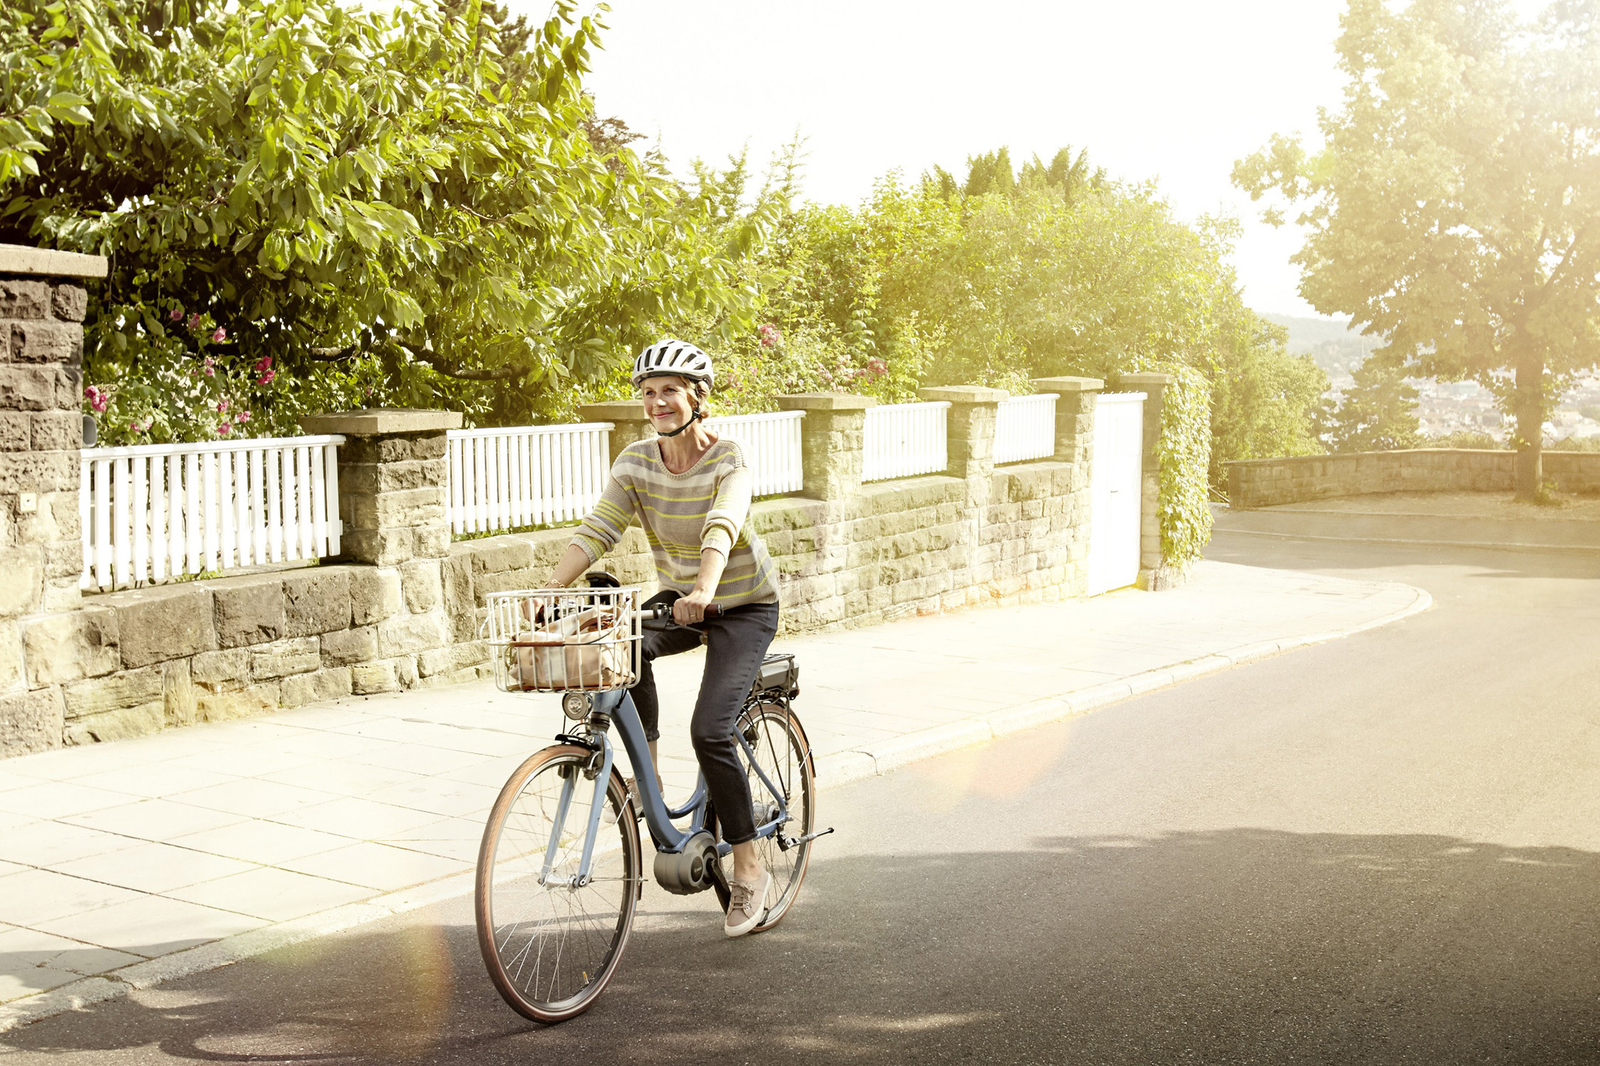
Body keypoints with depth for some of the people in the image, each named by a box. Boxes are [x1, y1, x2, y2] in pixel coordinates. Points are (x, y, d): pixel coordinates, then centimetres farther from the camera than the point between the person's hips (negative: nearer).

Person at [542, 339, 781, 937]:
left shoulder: (728, 461, -20)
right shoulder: (637, 461, -7)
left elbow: (723, 527, -39)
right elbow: (597, 530, -16)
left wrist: (704, 590, -58)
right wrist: (550, 591, -32)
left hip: (744, 604, -5)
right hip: (679, 597, 5)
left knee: (709, 730, -20)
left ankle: (748, 869, -4)